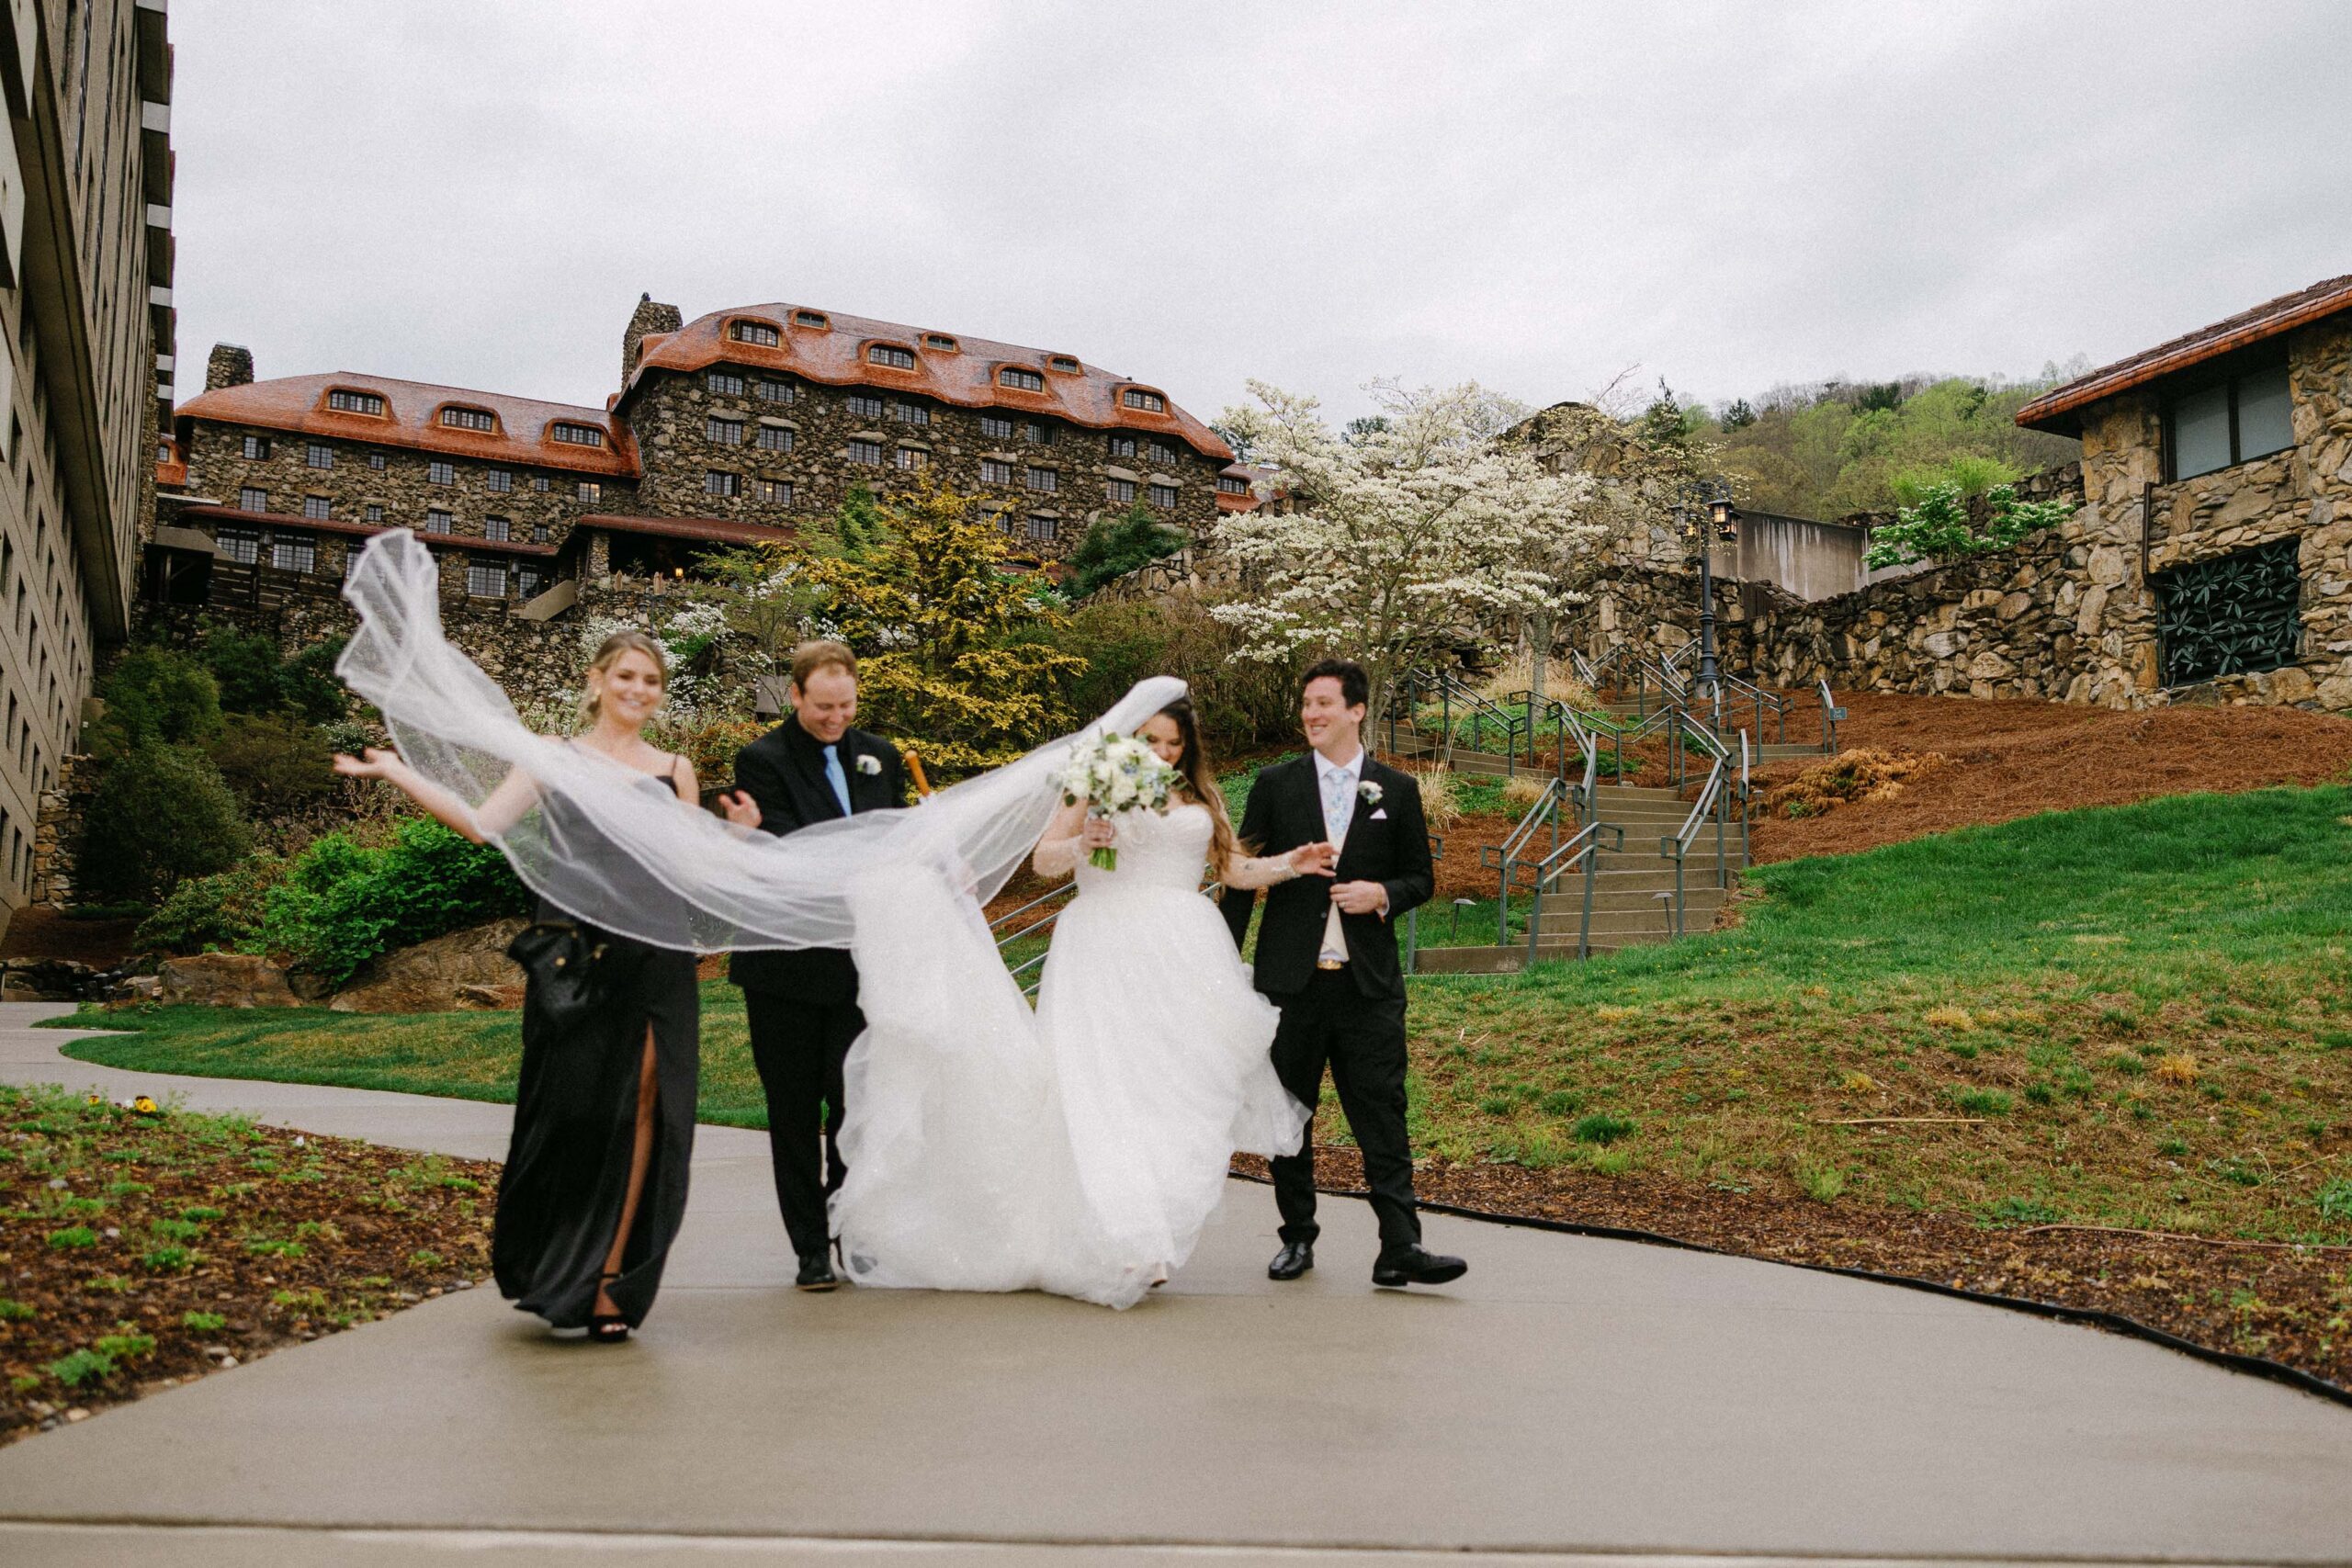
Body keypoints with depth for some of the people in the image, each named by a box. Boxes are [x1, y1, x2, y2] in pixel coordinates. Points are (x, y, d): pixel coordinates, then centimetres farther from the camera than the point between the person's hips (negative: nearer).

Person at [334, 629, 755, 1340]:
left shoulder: (675, 772, 14)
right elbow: (483, 824, -6)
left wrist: (737, 836, -4)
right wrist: (399, 774, -12)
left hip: (655, 966, 2)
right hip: (574, 963, -2)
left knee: (639, 1112, -3)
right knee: (568, 1113, 2)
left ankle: (610, 1281, 6)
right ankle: (550, 1270, 23)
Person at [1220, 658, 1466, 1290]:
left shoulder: (1397, 790, 6)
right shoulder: (1275, 784, 5)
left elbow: (1421, 877, 11)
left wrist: (1383, 894, -11)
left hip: (1369, 982, -1)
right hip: (1290, 978, 1)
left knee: (1382, 1116, -3)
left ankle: (1400, 1249, 0)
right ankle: (1298, 1237, 23)